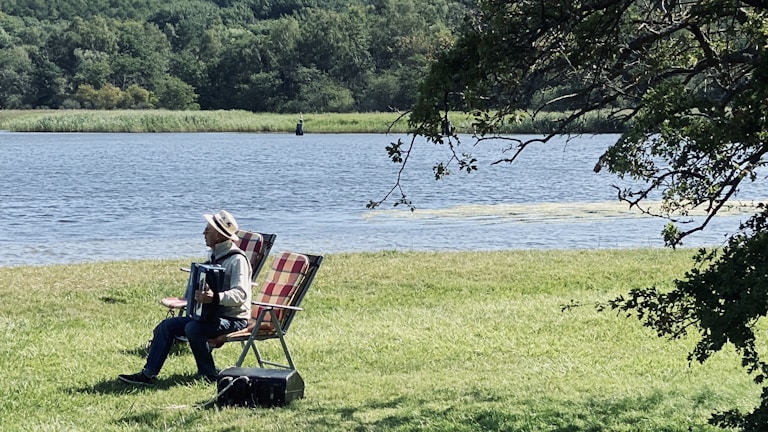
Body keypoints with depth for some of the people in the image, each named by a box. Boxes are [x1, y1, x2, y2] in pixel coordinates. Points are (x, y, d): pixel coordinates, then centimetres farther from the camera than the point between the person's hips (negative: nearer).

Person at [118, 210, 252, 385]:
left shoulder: (237, 259, -17)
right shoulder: (215, 255, 12)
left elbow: (240, 294, -29)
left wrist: (215, 297, -44)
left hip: (234, 319, -9)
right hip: (212, 314, 9)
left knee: (193, 328, -32)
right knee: (167, 325, -2)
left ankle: (209, 375, -14)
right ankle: (148, 374, -1)